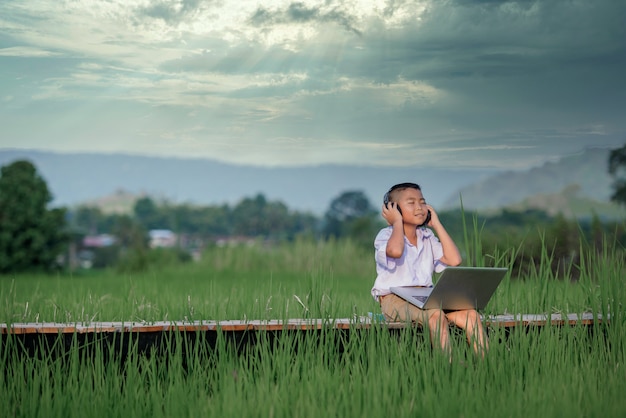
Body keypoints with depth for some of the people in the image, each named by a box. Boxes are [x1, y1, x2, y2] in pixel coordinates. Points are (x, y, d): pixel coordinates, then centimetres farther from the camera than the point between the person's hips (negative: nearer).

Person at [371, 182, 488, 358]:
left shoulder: (427, 238, 20)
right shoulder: (386, 235, 0)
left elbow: (454, 260, 7)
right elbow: (395, 251, -27)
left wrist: (437, 224, 12)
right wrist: (398, 222, -8)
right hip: (394, 299, -6)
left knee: (471, 315, -17)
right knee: (435, 314, -35)